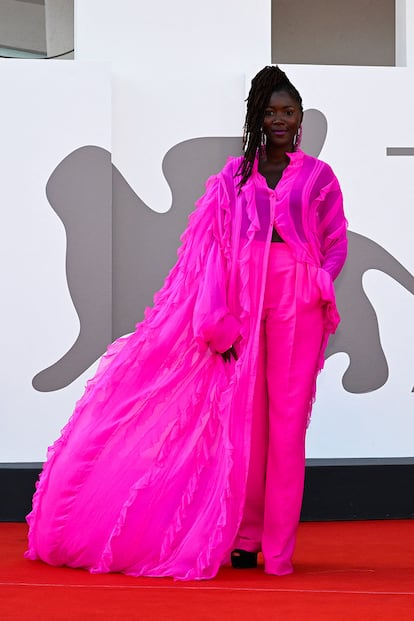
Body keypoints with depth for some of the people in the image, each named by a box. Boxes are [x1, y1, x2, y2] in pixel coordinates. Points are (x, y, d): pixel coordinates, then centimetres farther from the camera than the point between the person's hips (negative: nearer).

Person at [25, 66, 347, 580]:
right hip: (243, 298, 1)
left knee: (286, 416, -4)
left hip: (297, 302, -1)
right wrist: (219, 317, -5)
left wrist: (318, 286, -10)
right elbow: (217, 247, 6)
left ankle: (278, 546, 0)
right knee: (242, 414, 0)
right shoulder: (234, 175, 13)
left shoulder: (319, 176, 12)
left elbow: (336, 243, 10)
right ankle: (245, 535, 8)